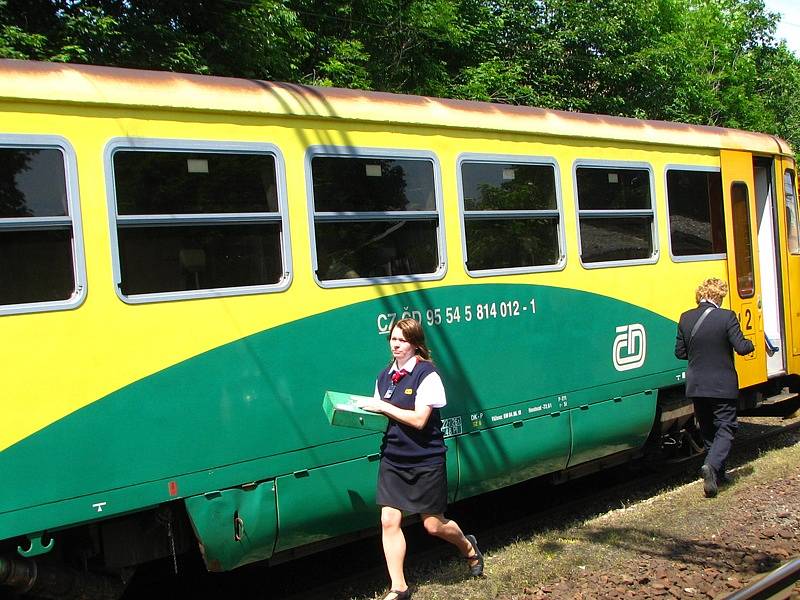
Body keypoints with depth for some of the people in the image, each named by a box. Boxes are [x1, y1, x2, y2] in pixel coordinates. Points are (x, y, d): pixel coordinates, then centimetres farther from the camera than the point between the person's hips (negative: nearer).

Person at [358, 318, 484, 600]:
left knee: (433, 524, 6)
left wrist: (382, 407, -19)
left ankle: (469, 548, 38)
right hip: (393, 460, 5)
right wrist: (367, 410, -7)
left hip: (425, 460, -5)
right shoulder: (385, 376, 6)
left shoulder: (427, 375, -13)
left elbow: (419, 419, -21)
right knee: (389, 521, -3)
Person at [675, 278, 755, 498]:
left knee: (708, 430, 17)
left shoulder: (686, 318, -1)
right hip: (722, 386, -4)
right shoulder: (727, 317, -14)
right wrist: (751, 344, 8)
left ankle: (717, 474, 25)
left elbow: (680, 352, 4)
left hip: (696, 387, 4)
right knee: (726, 428, 4)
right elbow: (741, 348, -14)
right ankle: (712, 466, -17)